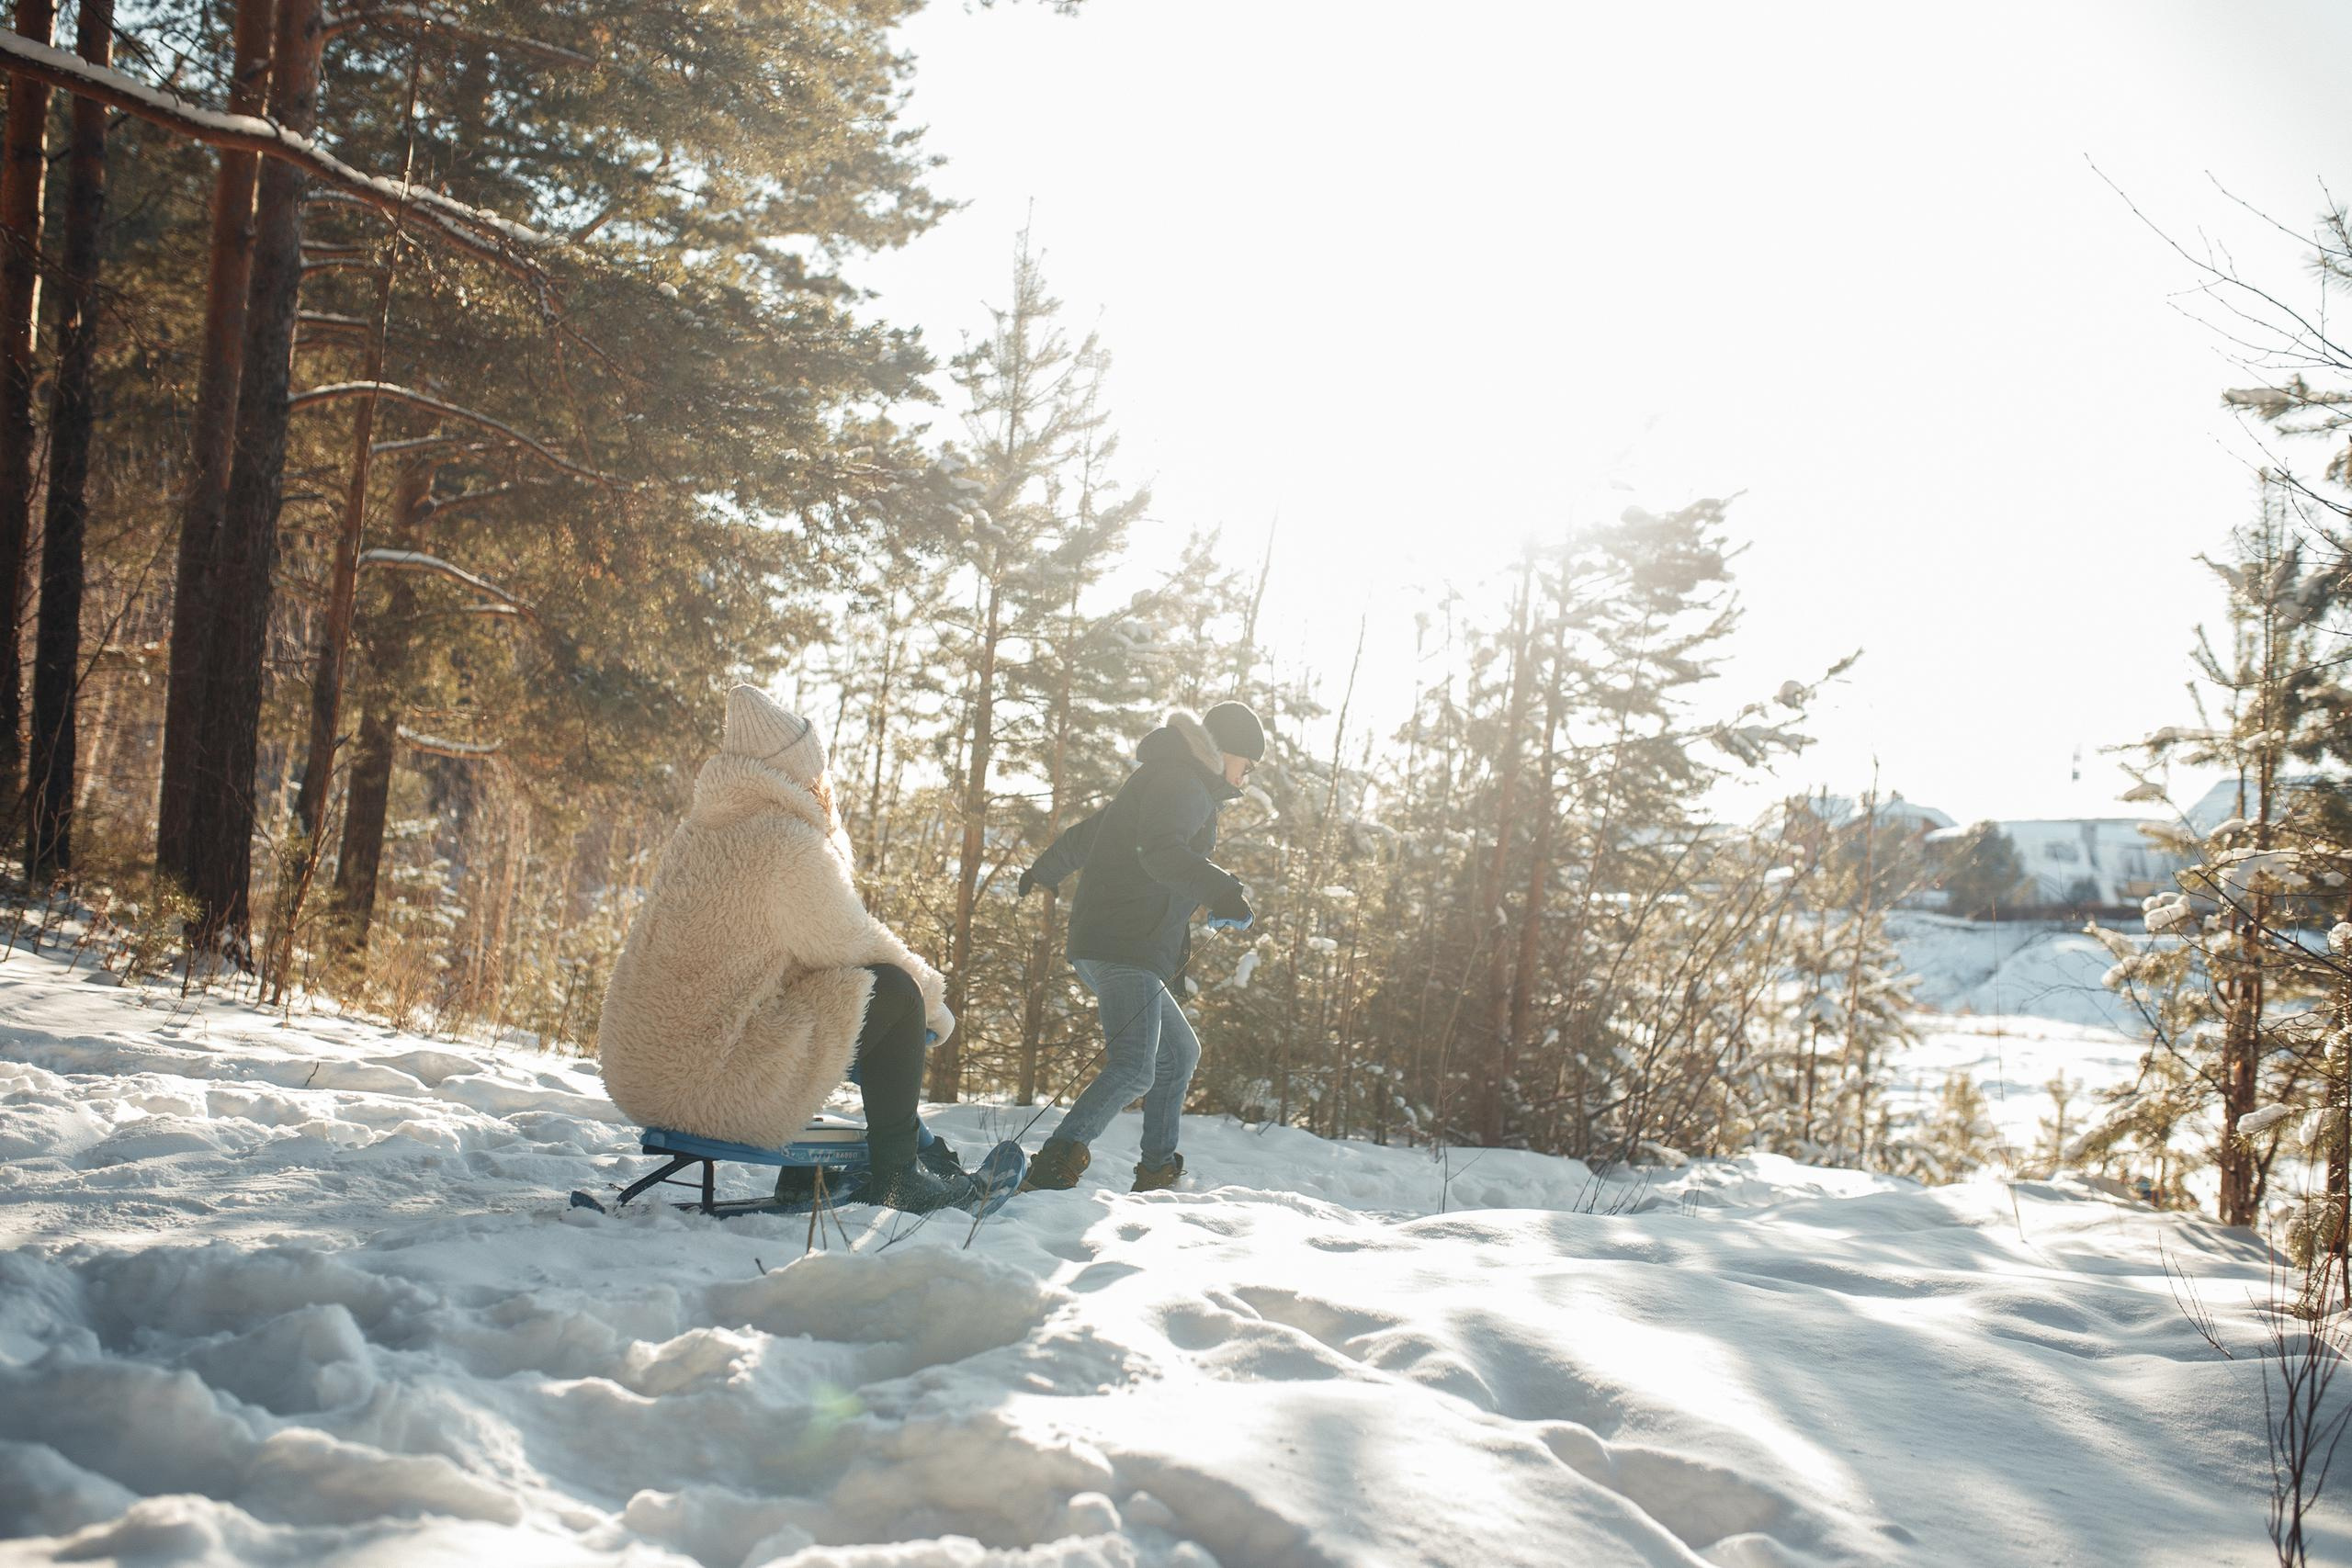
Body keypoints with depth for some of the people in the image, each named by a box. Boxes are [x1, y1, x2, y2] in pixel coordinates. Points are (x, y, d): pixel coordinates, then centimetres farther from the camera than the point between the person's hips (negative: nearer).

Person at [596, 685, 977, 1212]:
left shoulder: (699, 829, 10)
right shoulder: (787, 846, -17)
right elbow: (851, 944, -6)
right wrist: (931, 997, 8)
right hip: (713, 1090, -10)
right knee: (893, 990, -3)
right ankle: (894, 1177, 9)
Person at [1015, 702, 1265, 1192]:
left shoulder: (1160, 780, 25)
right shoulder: (1180, 781, -7)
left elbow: (1086, 833, 37)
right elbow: (1160, 850, -29)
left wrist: (1045, 870, 54)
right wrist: (1221, 889, -44)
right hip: (1125, 945, -11)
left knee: (1180, 1053, 21)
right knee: (1134, 1067, -24)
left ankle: (1157, 1172, 24)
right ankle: (1054, 1166, -35)